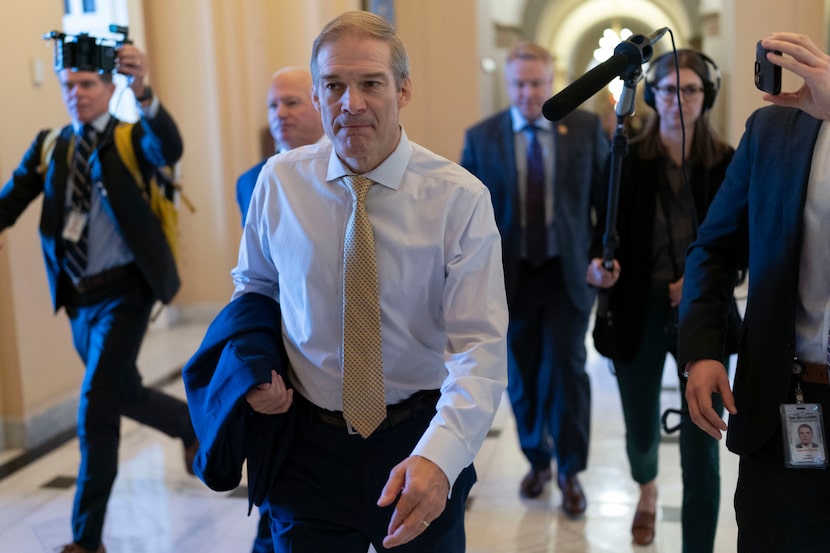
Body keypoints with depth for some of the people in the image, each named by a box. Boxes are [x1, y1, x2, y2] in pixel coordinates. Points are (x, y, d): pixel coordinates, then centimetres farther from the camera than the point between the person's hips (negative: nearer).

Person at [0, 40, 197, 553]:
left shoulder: (132, 137, -6)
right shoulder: (50, 146, 7)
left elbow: (169, 151, -29)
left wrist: (143, 92, -46)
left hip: (123, 291, -6)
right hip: (78, 297, 6)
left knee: (96, 409, -9)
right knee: (126, 394, 21)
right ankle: (193, 424, 52)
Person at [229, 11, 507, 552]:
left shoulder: (461, 197, -14)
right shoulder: (279, 181, -5)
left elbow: (481, 348, -20)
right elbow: (255, 284, 12)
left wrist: (437, 457, -35)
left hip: (424, 445, -1)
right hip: (309, 446, 1)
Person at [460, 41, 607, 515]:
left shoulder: (586, 128, -2)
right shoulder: (481, 136, -1)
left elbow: (607, 196, 1)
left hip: (568, 274, -1)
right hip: (510, 275, 1)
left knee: (567, 370, -1)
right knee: (522, 376, 12)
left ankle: (570, 472, 17)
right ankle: (537, 461, 33)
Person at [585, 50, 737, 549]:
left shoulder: (728, 163, -3)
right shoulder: (628, 159, -3)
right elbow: (608, 231, 0)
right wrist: (600, 265, -22)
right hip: (639, 313, 1)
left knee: (701, 451, -1)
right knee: (641, 434, 17)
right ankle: (647, 488, 53)